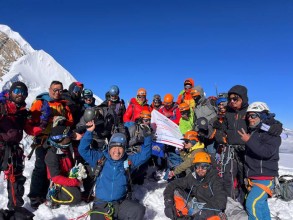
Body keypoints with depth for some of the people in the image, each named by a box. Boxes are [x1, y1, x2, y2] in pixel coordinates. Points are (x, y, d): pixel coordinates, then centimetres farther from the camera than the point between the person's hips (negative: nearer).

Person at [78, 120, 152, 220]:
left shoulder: (128, 160, 4)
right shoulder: (100, 158, 1)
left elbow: (145, 154, -1)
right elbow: (83, 150, -4)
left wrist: (147, 136, -13)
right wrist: (89, 132, -16)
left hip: (122, 203, 2)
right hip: (101, 204, -2)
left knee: (139, 210, -21)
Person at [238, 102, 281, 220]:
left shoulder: (271, 132, -10)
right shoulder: (251, 131, 13)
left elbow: (268, 152, -27)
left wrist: (249, 141, -29)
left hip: (264, 178, -8)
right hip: (252, 177, 8)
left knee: (252, 204, -18)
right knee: (260, 204, 17)